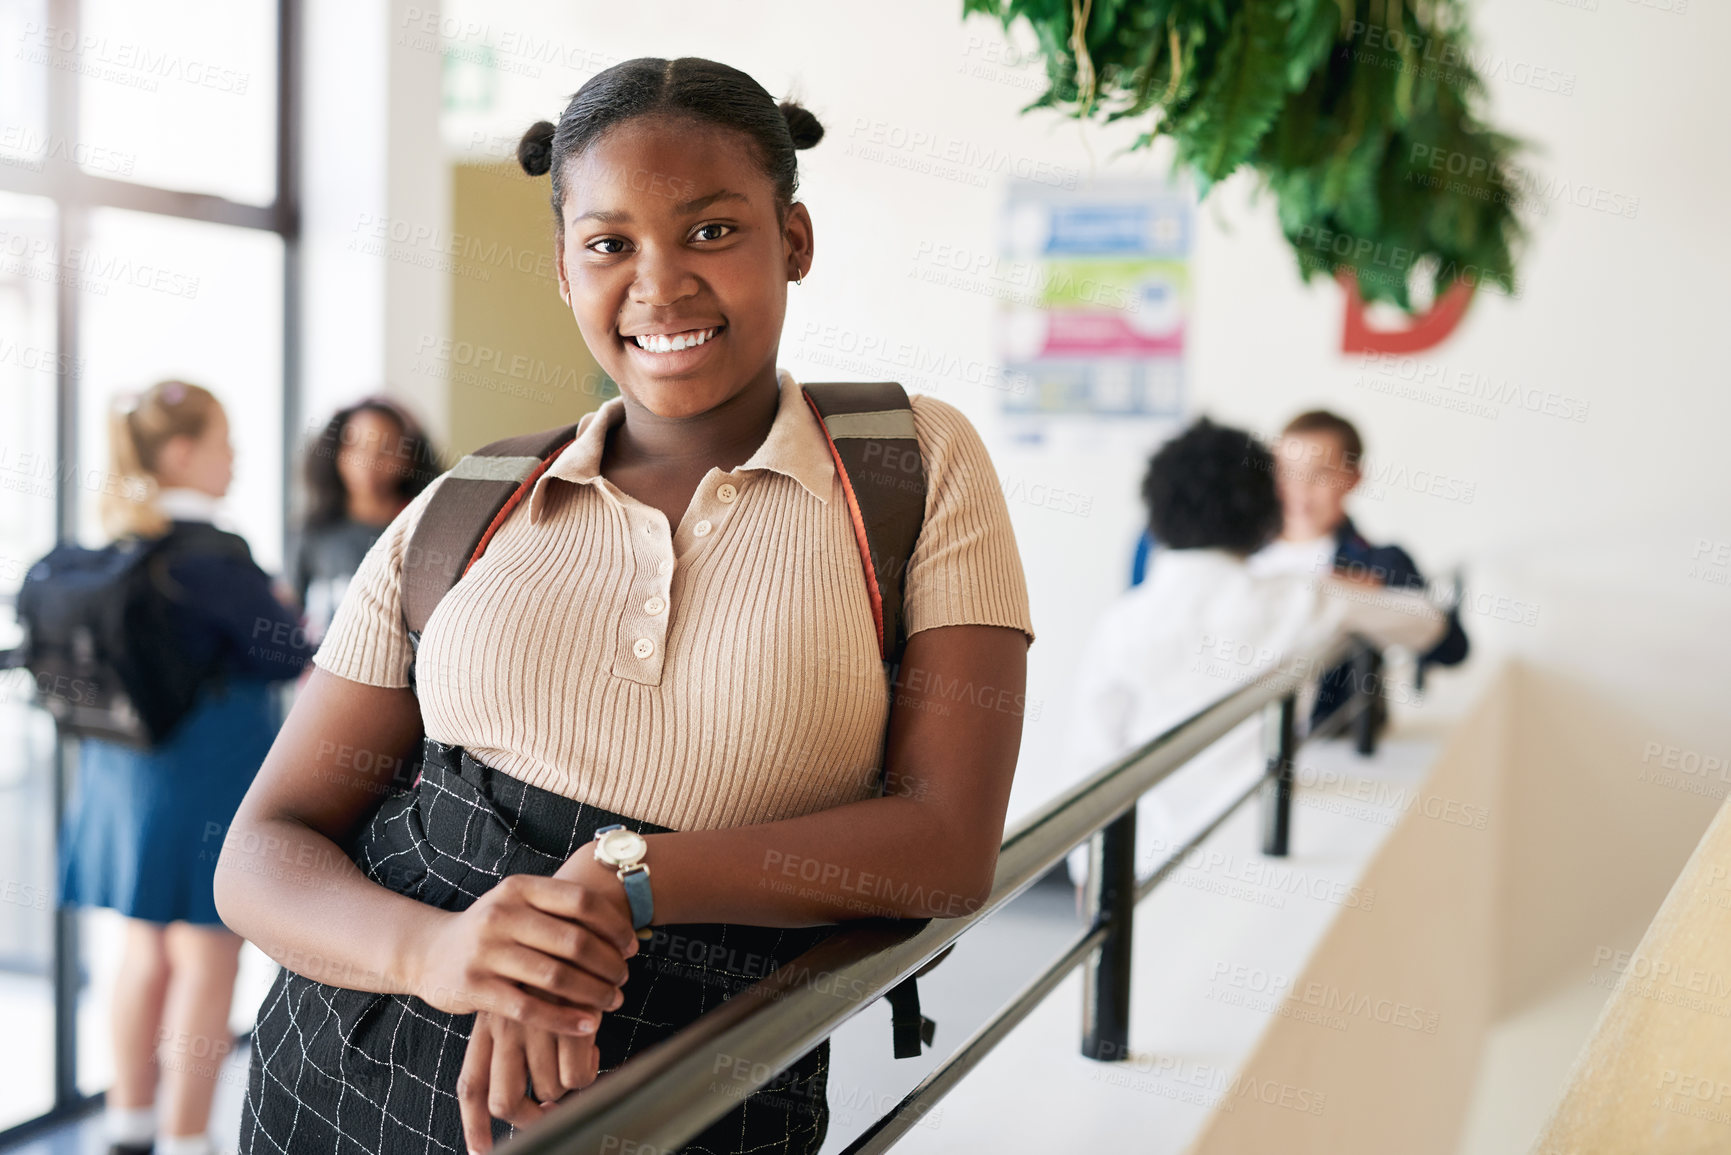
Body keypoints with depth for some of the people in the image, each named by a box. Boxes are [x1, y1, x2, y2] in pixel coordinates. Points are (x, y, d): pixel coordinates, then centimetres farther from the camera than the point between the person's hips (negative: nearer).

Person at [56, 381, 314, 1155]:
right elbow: (285, 653, -14)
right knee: (207, 958, 2)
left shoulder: (113, 543, 3)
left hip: (119, 766, 8)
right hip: (209, 769, -8)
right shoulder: (211, 553, -20)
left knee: (146, 945, 20)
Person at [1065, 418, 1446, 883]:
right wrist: (1364, 600, 31)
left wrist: (1092, 879, 10)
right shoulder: (1296, 602, -5)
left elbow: (1093, 762, -2)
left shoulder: (1119, 623, -5)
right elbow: (1424, 621, 10)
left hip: (1153, 859, 0)